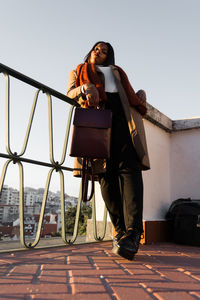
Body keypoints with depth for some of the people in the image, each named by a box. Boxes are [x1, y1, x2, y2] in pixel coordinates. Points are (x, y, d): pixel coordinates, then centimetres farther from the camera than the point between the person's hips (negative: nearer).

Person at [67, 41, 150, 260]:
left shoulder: (117, 71, 38)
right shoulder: (79, 71, 31)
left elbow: (131, 96, 34)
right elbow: (70, 92, 13)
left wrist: (141, 95, 13)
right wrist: (85, 88, -8)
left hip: (123, 115, 1)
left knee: (129, 168, -20)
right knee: (106, 173, -13)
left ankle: (132, 233, -29)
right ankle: (121, 230, -10)